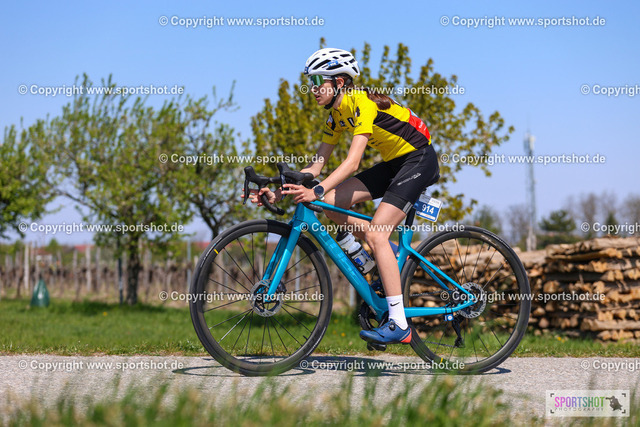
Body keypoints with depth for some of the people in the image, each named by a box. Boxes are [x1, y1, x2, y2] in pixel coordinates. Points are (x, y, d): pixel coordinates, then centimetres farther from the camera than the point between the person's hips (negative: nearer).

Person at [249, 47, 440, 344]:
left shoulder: (362, 103, -22)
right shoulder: (337, 114, 4)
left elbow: (352, 162, -32)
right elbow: (317, 164, 3)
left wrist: (316, 191, -43)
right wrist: (279, 192, -7)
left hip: (419, 160, -8)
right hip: (393, 163, 8)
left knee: (375, 233, -21)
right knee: (332, 202, -9)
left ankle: (399, 324, -20)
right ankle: (388, 253, 8)